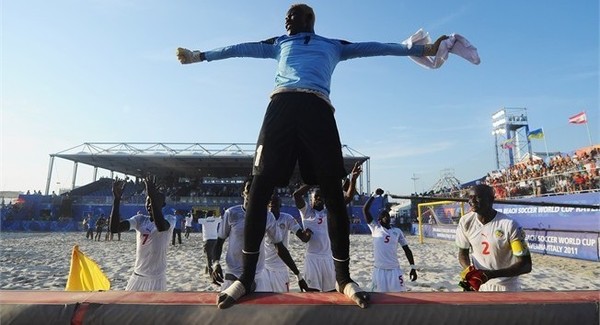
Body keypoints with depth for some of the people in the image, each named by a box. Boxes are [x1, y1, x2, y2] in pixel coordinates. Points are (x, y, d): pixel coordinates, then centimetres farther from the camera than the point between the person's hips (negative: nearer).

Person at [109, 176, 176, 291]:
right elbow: (114, 228, -13)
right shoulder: (139, 219, 3)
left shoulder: (170, 220, -10)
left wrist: (153, 196, -36)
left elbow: (161, 226, -36)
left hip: (156, 279, -5)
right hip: (137, 276, 5)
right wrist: (117, 198, -21)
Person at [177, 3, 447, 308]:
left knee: (333, 192, -9)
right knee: (259, 188, -9)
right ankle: (246, 277, 0)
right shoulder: (279, 43, 35)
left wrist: (422, 49, 31)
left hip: (317, 108, -1)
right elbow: (242, 48, 36)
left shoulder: (333, 45, 31)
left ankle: (343, 277, 2)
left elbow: (372, 47, 30)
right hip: (282, 104, 2)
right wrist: (200, 55, 39)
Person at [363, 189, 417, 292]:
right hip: (379, 269, -2)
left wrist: (413, 267, 3)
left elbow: (407, 249, 10)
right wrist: (375, 195, -8)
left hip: (394, 269, 2)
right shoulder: (375, 228, 1)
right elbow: (365, 210, -7)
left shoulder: (397, 231, 8)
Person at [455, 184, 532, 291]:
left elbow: (526, 265, -20)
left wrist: (492, 274, -32)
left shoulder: (510, 225, -22)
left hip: (505, 287, -3)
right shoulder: (466, 222, -10)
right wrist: (469, 271, -19)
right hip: (476, 284, 3)